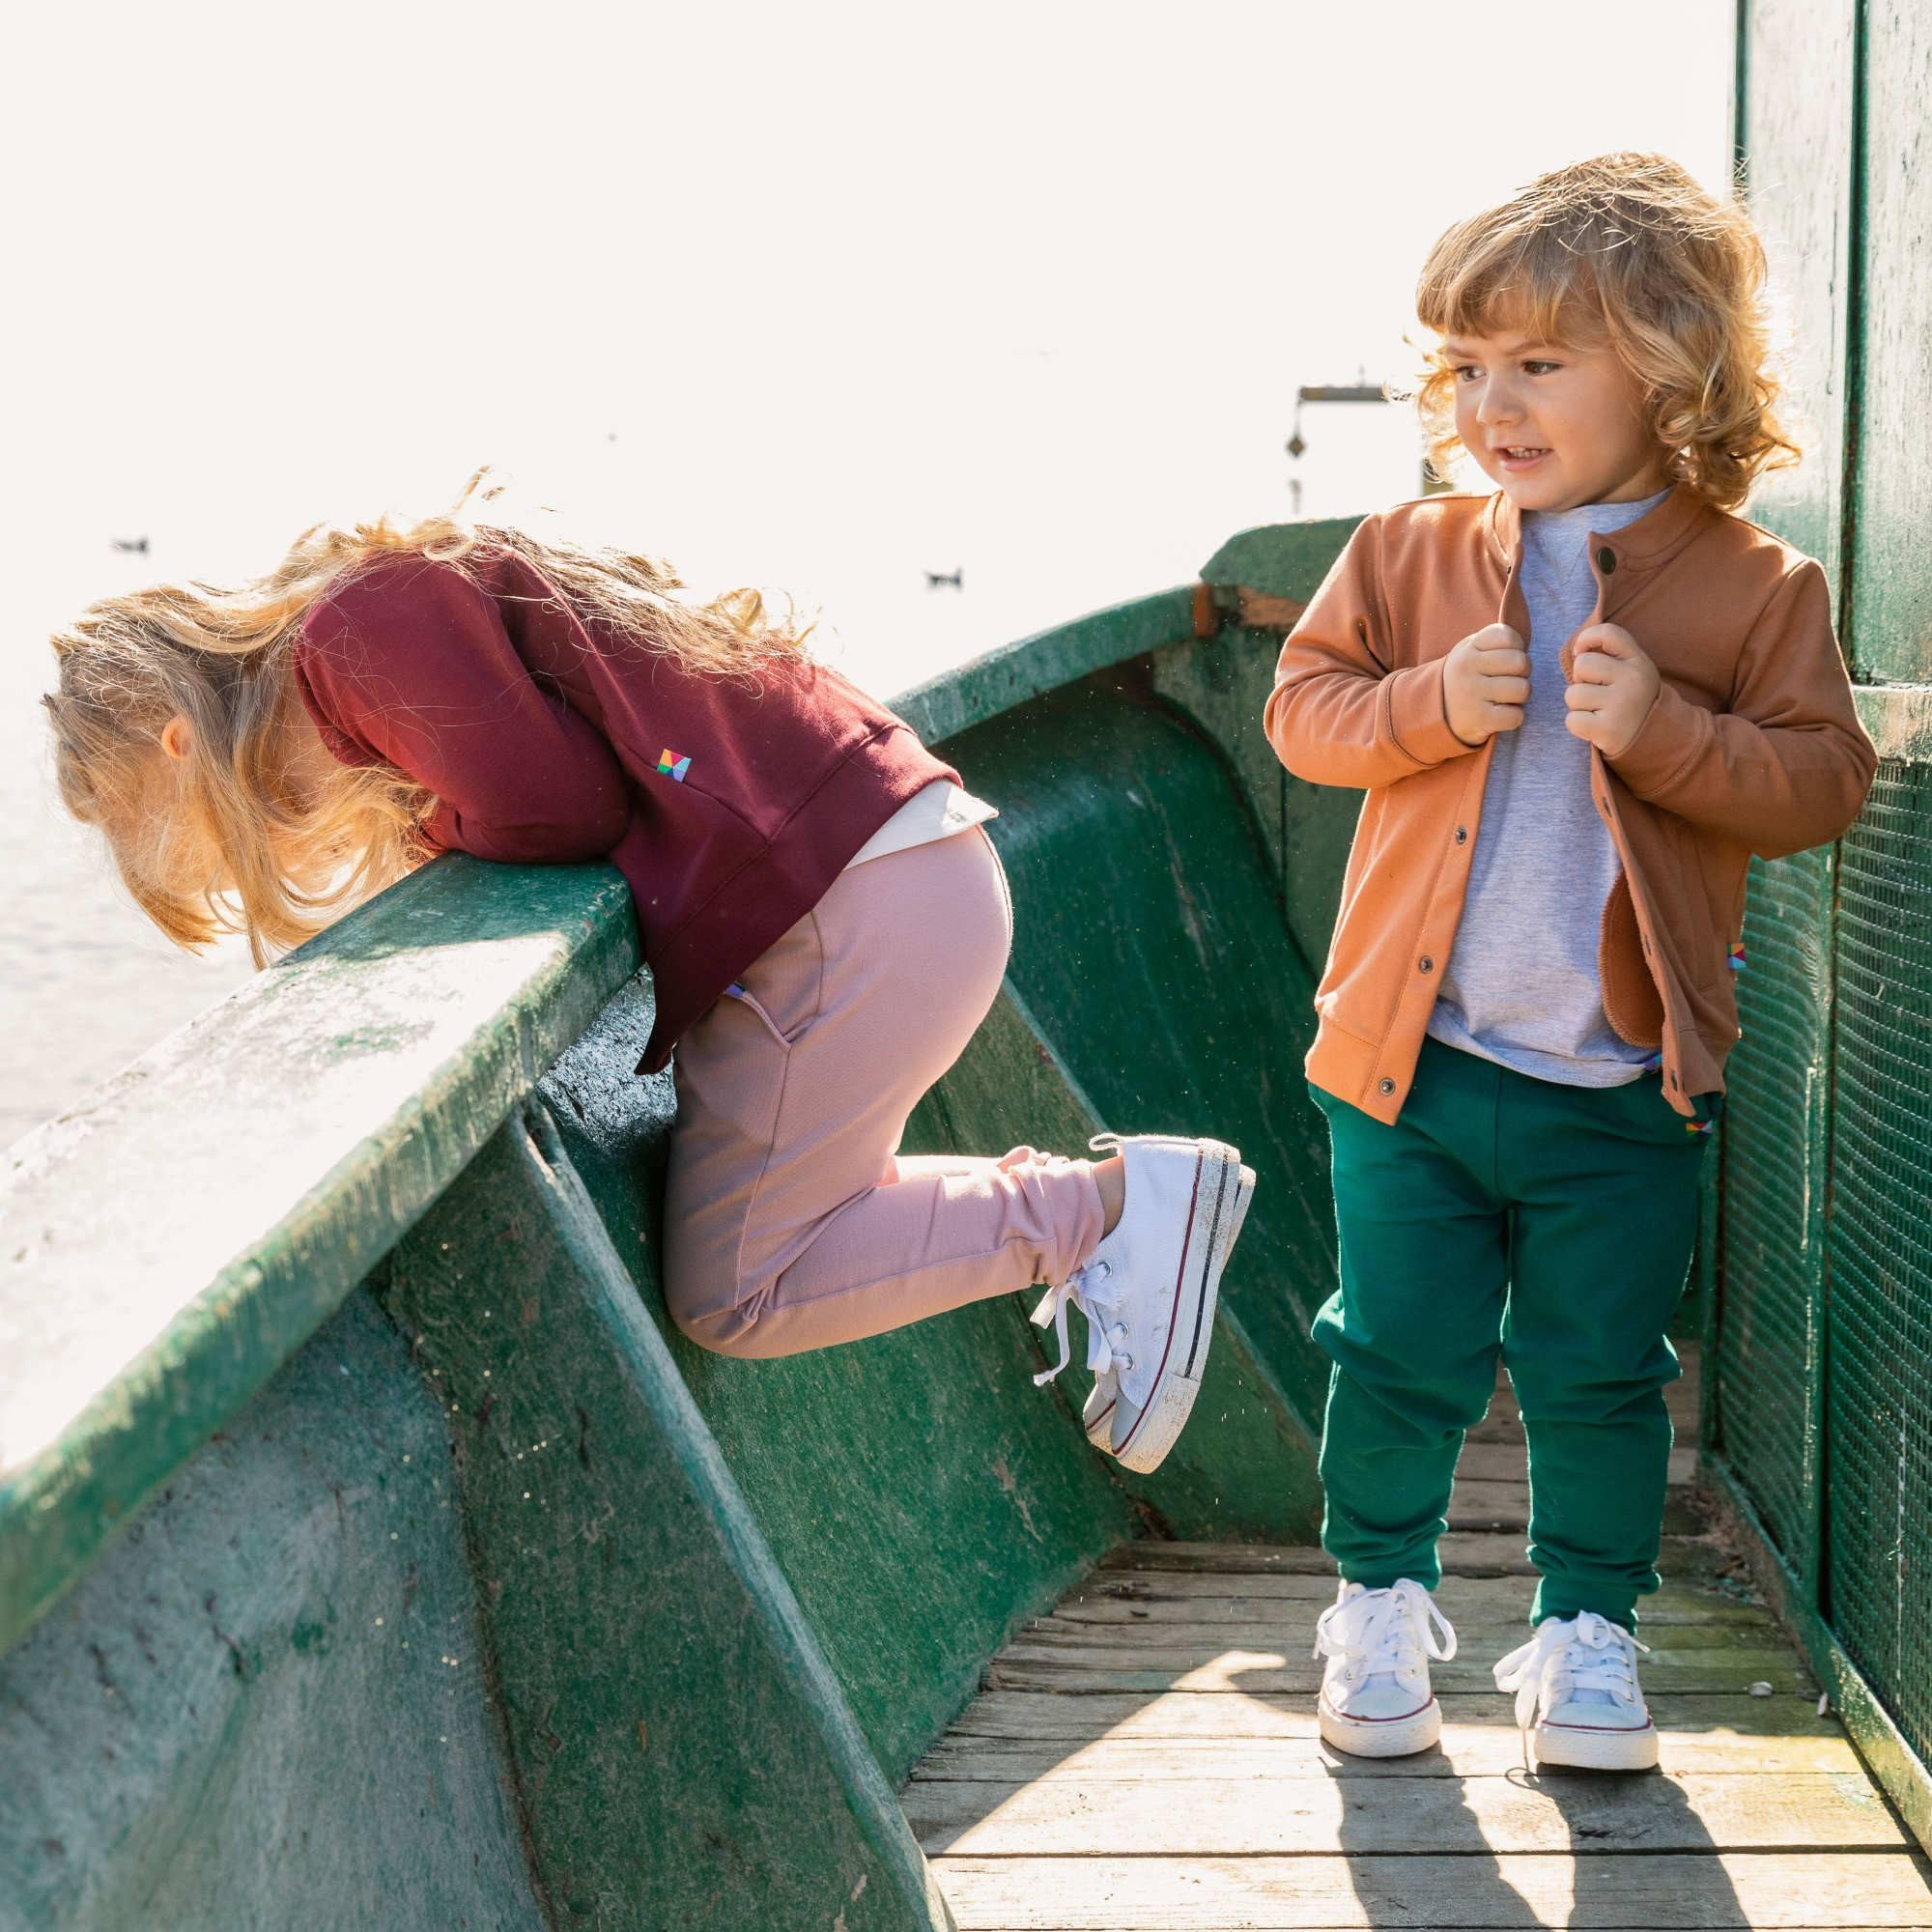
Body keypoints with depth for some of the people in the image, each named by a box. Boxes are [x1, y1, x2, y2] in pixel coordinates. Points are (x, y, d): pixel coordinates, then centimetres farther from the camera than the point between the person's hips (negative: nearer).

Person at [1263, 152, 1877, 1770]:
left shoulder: (1755, 590, -3)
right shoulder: (1410, 555, 1)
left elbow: (1821, 782, -6)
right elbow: (1302, 708, 4)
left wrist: (1661, 728, -21)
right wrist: (1433, 703, -15)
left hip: (1625, 1086, -1)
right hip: (1412, 1056, 1)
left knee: (1599, 1375, 10)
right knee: (1399, 1357, 10)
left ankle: (1589, 1629, 29)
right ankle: (1381, 1600, 32)